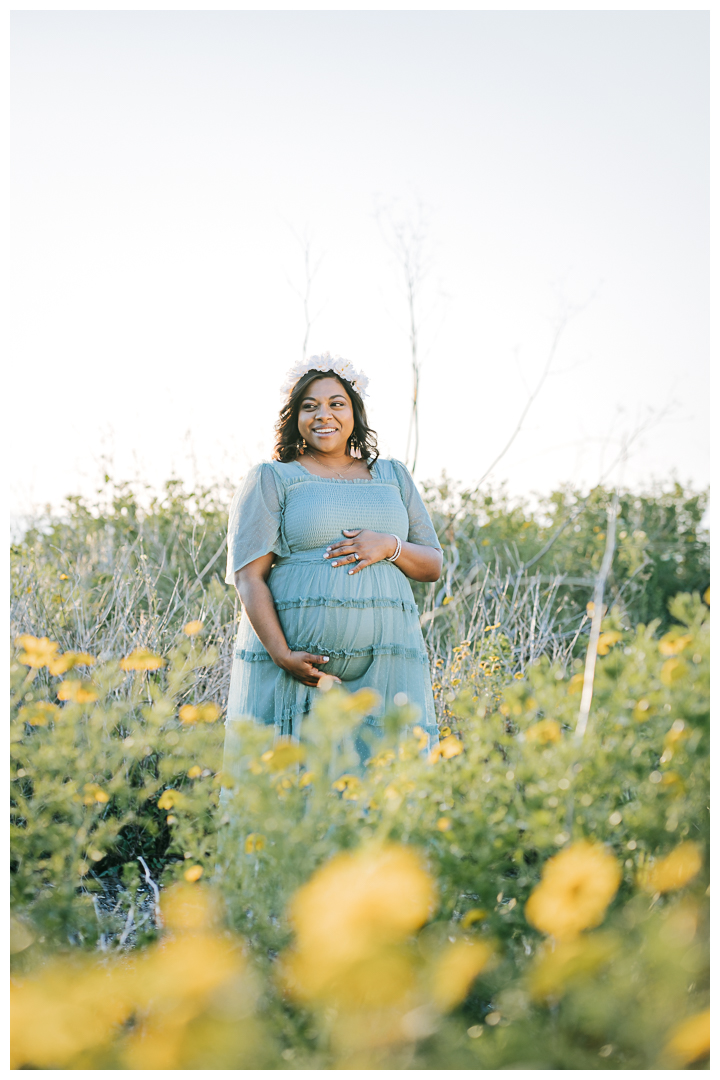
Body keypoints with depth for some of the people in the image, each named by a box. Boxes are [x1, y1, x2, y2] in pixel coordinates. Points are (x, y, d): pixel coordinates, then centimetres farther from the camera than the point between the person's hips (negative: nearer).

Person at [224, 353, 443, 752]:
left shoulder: (392, 476, 18)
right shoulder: (271, 479, 5)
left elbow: (432, 566, 18)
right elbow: (248, 576, -3)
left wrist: (390, 546, -5)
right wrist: (282, 656, -16)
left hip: (383, 664, 3)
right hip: (298, 658, -3)